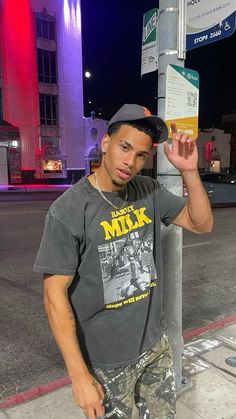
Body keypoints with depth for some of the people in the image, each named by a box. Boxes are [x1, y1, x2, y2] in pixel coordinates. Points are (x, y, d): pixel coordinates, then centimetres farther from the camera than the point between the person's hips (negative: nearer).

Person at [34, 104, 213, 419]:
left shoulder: (148, 191, -5)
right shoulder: (69, 210, -21)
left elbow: (202, 224, -1)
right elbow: (55, 294, -19)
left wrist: (189, 171, -17)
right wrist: (79, 375, -18)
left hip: (156, 343, 5)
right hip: (106, 360, -5)